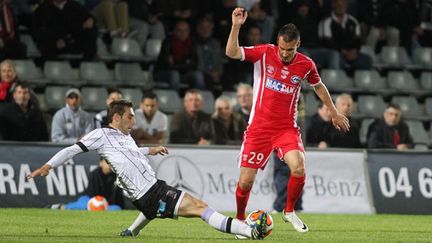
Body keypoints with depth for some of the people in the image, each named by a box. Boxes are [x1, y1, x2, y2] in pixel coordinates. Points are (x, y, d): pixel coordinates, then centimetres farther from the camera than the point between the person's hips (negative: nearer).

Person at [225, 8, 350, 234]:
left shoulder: (306, 65, -2)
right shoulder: (264, 53, -7)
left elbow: (319, 86, 18)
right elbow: (232, 53, -17)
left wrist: (334, 112, 25)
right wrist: (236, 26, -29)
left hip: (287, 128, 1)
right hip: (259, 127, -1)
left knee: (299, 168, -24)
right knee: (245, 181, -4)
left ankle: (289, 211, 3)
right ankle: (240, 219, 25)